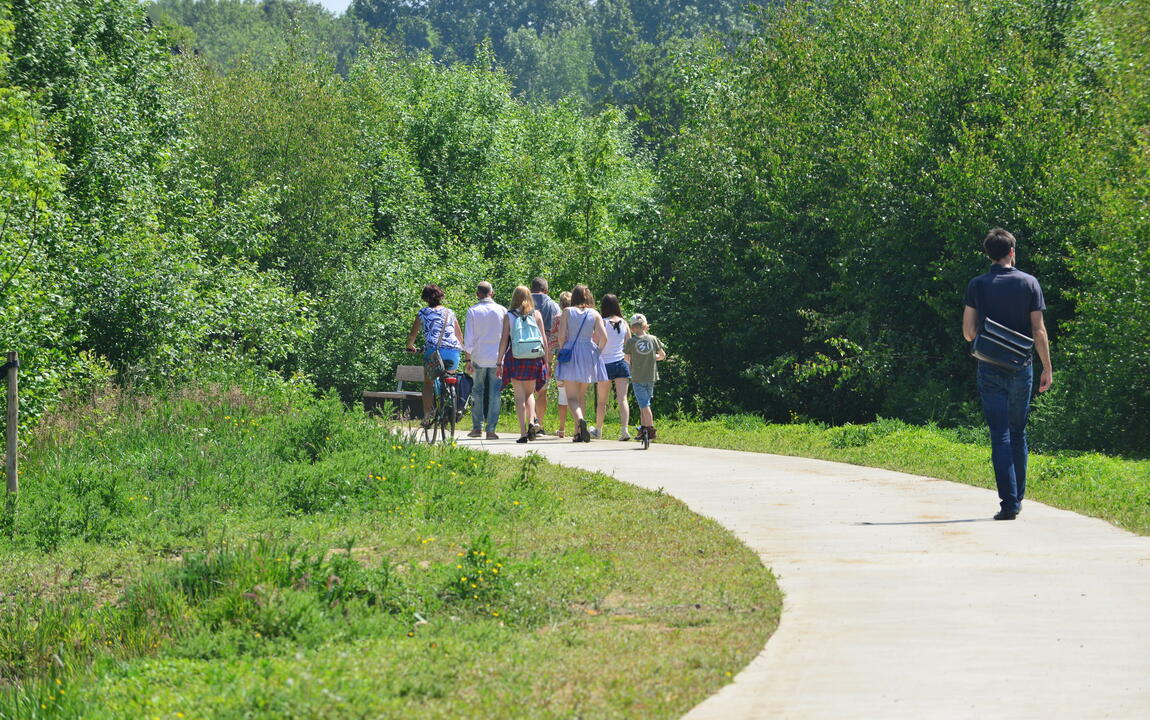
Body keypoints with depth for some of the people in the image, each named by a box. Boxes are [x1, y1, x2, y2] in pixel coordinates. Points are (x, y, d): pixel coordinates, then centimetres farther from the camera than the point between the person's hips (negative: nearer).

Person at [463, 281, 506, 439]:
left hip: (478, 357, 0)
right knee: (494, 394, 3)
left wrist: (468, 359, 2)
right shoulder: (502, 311, -1)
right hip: (497, 358, 0)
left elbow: (469, 338, -4)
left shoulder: (473, 311, -3)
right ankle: (491, 429, 0)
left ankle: (477, 426, 12)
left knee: (477, 391, 13)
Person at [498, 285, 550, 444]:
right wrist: (546, 361, 9)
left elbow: (504, 339, -3)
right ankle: (531, 422, -8)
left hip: (515, 358, -2)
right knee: (530, 393, 16)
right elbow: (544, 339, 4)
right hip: (534, 359, 2)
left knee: (519, 395, 2)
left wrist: (500, 362, 1)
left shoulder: (508, 316, 1)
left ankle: (523, 432, -4)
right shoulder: (536, 314, 4)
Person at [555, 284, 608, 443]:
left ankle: (580, 419, -32)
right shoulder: (595, 314, 3)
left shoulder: (567, 312, -1)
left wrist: (563, 352, 8)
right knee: (581, 396, 14)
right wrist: (597, 352, 10)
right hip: (589, 354, 2)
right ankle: (578, 433, 13)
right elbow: (603, 337, -6)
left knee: (572, 397, -3)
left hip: (570, 353, -2)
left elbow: (561, 336, -7)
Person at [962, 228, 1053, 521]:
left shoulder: (977, 285, -2)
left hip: (990, 370, -1)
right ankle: (1017, 497, 20)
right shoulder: (1029, 283, -2)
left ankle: (1009, 502, -9)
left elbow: (968, 332, -2)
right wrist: (1047, 368, 4)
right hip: (1021, 368, 1)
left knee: (1000, 435, -1)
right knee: (1018, 433, 15)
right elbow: (1039, 331, -3)